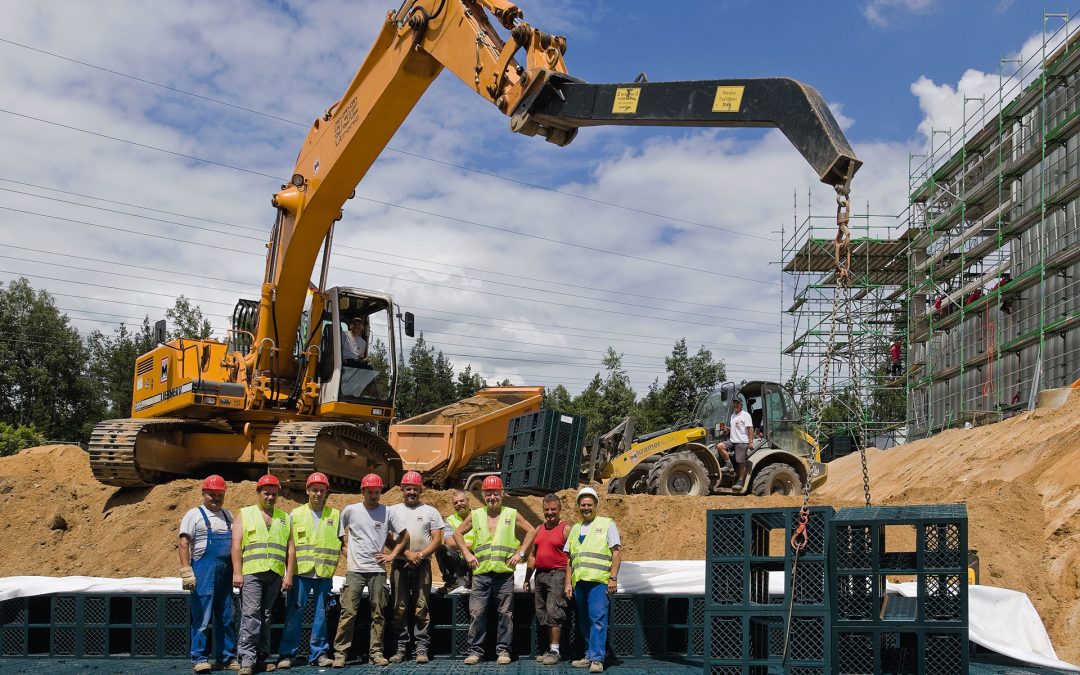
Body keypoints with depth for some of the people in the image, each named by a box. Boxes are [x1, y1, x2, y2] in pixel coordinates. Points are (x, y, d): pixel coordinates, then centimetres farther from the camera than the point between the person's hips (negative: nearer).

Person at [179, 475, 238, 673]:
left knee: (227, 618, 8)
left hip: (226, 574, 5)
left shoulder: (228, 515, 16)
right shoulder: (194, 515, 0)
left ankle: (228, 657, 15)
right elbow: (184, 544, -6)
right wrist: (186, 572, -15)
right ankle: (199, 659, 4)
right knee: (202, 617, -3)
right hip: (204, 573, -5)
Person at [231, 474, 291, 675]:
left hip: (275, 575, 3)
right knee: (251, 614, -12)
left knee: (266, 617, 7)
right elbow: (236, 544, 0)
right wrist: (237, 572, -9)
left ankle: (261, 658, 11)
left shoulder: (284, 518, 17)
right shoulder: (245, 514, 8)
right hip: (251, 573, -3)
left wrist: (289, 574, 5)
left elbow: (290, 547, 14)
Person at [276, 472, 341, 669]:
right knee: (293, 613, 0)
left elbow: (340, 543, 12)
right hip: (301, 572, -1)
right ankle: (287, 654, 7)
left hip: (325, 574, 1)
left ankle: (319, 653, 14)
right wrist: (289, 574, -3)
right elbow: (291, 547, 3)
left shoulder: (335, 516, 8)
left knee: (321, 614, 6)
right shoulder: (296, 514, 6)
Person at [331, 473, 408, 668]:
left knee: (378, 614, 4)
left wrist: (392, 555, 4)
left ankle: (376, 652, 11)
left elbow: (405, 536, 11)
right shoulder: (350, 511, 3)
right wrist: (347, 553, 3)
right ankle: (340, 653, -2)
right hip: (355, 569, -1)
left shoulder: (387, 512, 5)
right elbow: (338, 535, 13)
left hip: (378, 569, 2)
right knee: (348, 612, -7)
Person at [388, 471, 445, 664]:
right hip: (399, 564, 1)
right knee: (400, 607, 1)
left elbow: (437, 540, 4)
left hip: (422, 565, -1)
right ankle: (401, 648, 6)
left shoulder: (430, 511, 10)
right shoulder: (393, 510, 11)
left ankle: (422, 648, -1)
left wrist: (420, 555, -10)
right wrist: (407, 554, -9)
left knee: (421, 607, -3)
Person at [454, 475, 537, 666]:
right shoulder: (475, 515, 10)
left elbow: (531, 531, 11)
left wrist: (520, 553, 2)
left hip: (505, 573, -1)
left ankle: (503, 650, 10)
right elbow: (458, 533, 18)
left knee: (505, 614, 2)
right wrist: (467, 553, 7)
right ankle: (475, 650, 8)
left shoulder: (512, 515, 6)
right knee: (477, 613, 0)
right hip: (481, 573, 1)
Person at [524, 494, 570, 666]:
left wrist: (569, 581, -15)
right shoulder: (539, 529, 16)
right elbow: (532, 555, 21)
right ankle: (550, 649, 16)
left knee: (553, 612, -11)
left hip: (557, 574, -7)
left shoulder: (566, 529, -4)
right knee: (542, 613, 8)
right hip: (540, 574, 7)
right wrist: (527, 579, 18)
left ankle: (555, 651, -7)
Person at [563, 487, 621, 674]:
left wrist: (613, 578, -10)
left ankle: (597, 659, -12)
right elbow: (569, 558, 20)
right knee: (584, 621, 9)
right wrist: (568, 583, 13)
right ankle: (589, 656, 16)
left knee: (597, 619, -11)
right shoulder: (575, 528, 20)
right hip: (579, 581, 6)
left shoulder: (607, 524, 5)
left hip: (599, 580, -6)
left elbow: (616, 552, -1)